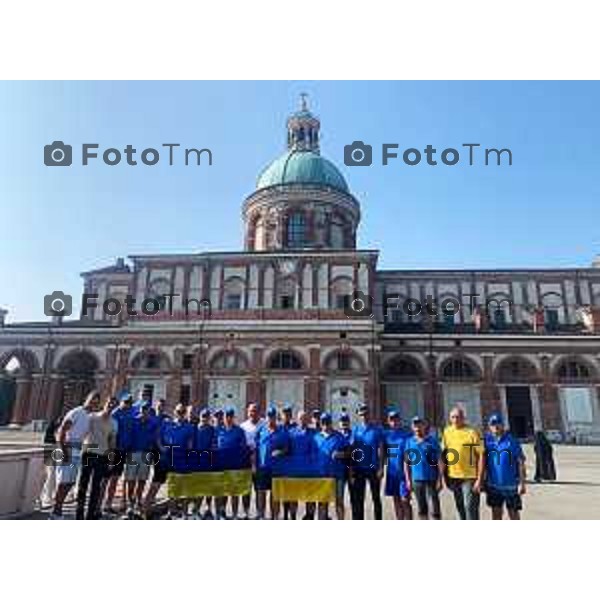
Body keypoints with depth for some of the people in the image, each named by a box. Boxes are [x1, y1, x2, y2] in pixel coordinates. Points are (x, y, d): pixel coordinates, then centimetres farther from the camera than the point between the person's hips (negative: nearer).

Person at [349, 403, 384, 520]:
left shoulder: (377, 430, 0)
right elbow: (352, 450, 4)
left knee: (376, 498, 9)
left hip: (373, 468, -2)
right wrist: (351, 468, -1)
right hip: (359, 469, 2)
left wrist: (380, 468, -9)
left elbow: (380, 450, -2)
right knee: (358, 499, 7)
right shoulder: (356, 429, 6)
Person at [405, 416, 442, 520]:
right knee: (421, 509, 13)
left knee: (434, 508, -1)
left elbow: (439, 461, -4)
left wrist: (439, 480, -7)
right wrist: (408, 480, 5)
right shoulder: (410, 441, 4)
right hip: (416, 479, 4)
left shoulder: (432, 440, -5)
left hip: (431, 479, -3)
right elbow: (406, 462, 8)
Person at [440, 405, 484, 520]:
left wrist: (479, 479, -13)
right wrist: (444, 476, 10)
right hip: (453, 477, 5)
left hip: (470, 477, -5)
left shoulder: (472, 432, -10)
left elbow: (480, 456, -10)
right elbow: (444, 454, 11)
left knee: (470, 506, -4)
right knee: (460, 507, 16)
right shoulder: (447, 432, 5)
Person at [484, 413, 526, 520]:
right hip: (494, 484, 2)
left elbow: (520, 462, -7)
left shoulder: (511, 440, -9)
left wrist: (522, 483, -10)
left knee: (513, 512, 11)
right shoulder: (487, 440, -1)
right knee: (496, 512, 11)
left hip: (511, 484, -2)